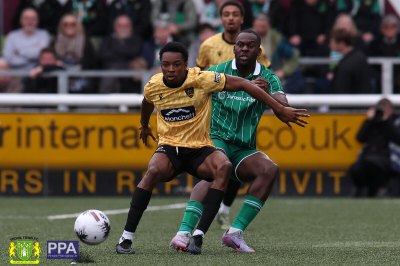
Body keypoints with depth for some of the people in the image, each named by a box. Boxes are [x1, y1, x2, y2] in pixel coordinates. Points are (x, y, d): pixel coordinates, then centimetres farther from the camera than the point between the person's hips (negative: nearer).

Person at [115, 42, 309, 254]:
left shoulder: (201, 79, -15)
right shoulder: (153, 87, -5)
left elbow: (242, 84, -12)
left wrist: (279, 109, -14)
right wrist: (144, 125, 42)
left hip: (200, 149, -1)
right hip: (169, 148, 1)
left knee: (224, 166, -34)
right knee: (153, 171, -34)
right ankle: (126, 237, -27)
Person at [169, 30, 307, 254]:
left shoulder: (269, 79, 4)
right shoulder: (217, 72, 3)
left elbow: (284, 109, -13)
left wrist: (267, 93, -32)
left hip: (244, 150, 3)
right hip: (215, 140, -3)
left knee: (270, 169, -27)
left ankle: (235, 233, -26)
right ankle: (185, 233, -48)